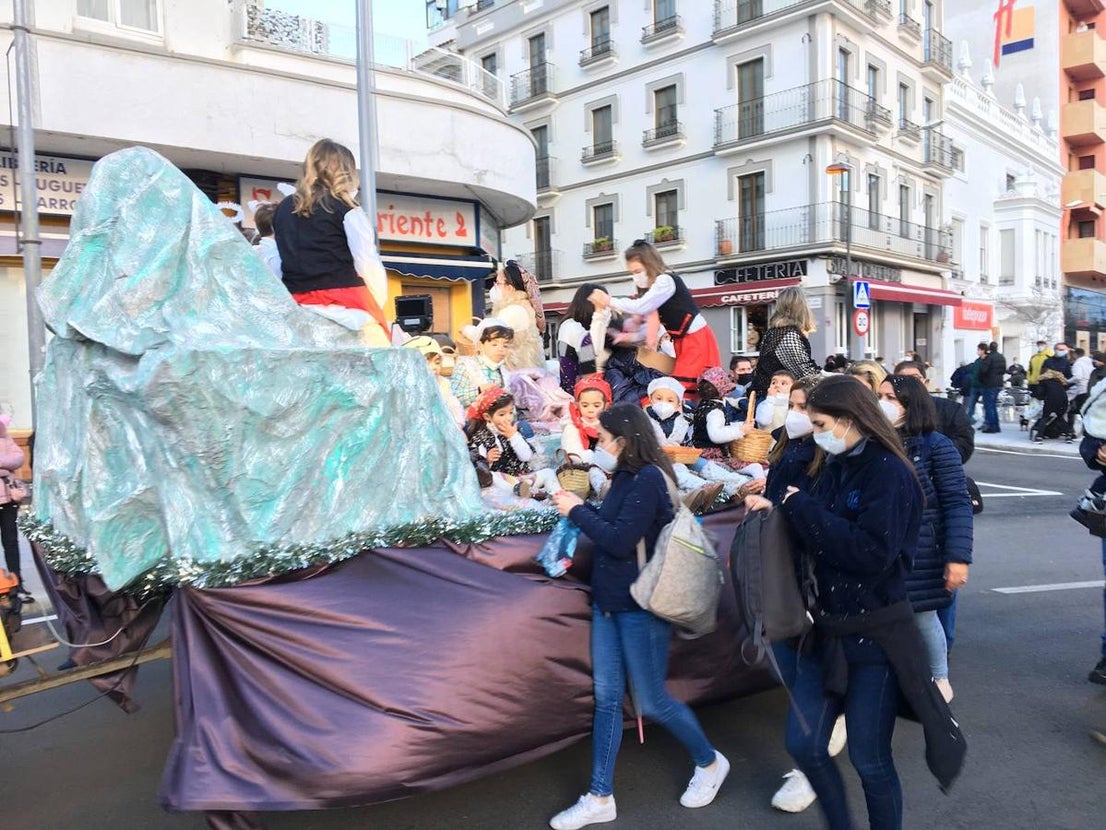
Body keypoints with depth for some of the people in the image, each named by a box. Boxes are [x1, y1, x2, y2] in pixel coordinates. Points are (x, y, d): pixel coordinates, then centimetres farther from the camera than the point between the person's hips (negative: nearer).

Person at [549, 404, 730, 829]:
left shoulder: (649, 479, -20)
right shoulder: (626, 475, 6)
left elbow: (620, 540, -23)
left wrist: (577, 512, -14)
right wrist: (581, 508, -3)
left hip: (641, 604, -8)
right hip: (609, 599, 8)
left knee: (652, 701, 6)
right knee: (607, 697, 11)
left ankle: (710, 762, 32)